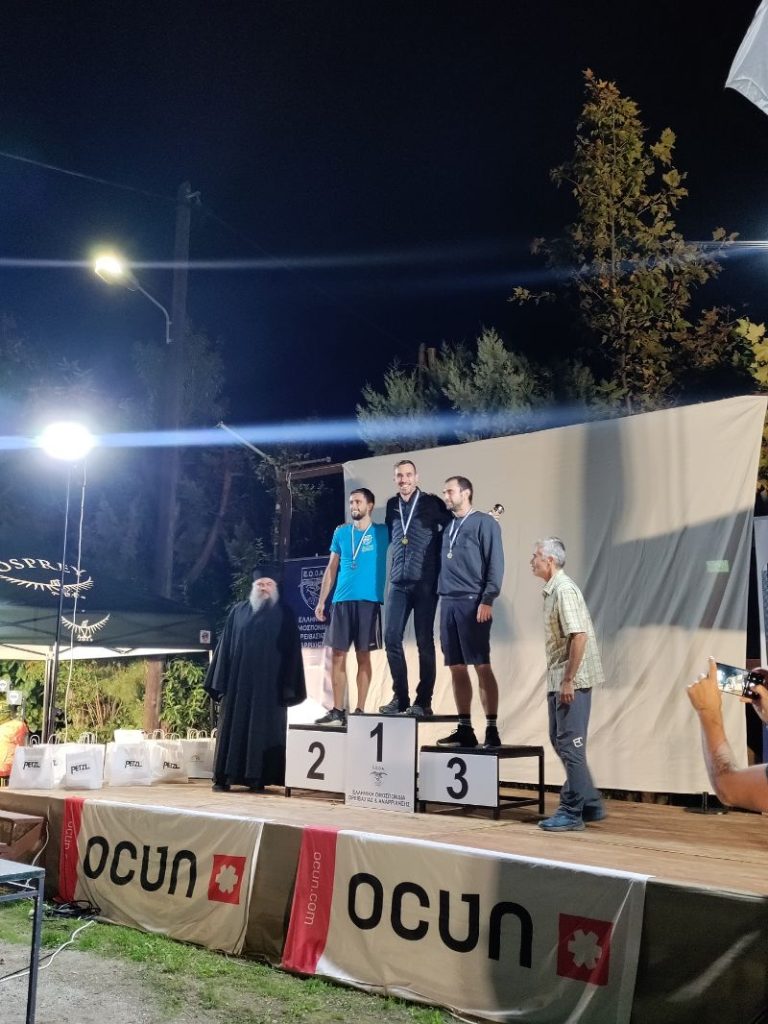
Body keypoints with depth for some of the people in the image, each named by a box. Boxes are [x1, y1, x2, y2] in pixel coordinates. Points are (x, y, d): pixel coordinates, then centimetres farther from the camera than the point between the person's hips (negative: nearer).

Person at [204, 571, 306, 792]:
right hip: (238, 681, 2)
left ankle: (258, 778, 5)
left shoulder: (284, 614, 4)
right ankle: (224, 777, 7)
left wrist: (288, 686, -7)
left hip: (269, 684, -2)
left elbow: (291, 651, 0)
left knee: (263, 729, 0)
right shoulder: (238, 611, 10)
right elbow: (225, 646, 8)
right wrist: (220, 681, 0)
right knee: (233, 727, 3)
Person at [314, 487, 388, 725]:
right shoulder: (341, 532, 12)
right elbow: (331, 568, 13)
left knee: (363, 656, 1)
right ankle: (337, 710, 8)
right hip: (341, 600, 3)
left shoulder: (382, 532, 3)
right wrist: (321, 600, 8)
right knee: (338, 655, 2)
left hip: (368, 600, -3)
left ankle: (359, 710, 8)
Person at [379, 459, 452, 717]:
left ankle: (423, 701, 6)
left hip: (424, 582, -4)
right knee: (391, 638, 0)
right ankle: (400, 697, 11)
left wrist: (436, 553, -5)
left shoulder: (432, 503, -1)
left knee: (424, 642, 0)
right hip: (398, 582, 4)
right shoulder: (392, 506, 13)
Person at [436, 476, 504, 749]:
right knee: (457, 668, 6)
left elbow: (495, 564, -7)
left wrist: (487, 600, -15)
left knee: (482, 667, -7)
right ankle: (465, 729, 12)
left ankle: (492, 730, -4)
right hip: (448, 603, 7)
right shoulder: (448, 526, 18)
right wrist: (442, 599, 11)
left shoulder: (484, 523, -1)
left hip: (472, 603, -6)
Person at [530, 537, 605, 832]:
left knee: (569, 744, -4)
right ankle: (591, 805, 24)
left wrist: (568, 680, -22)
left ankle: (572, 813, 4)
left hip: (571, 680, -10)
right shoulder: (552, 589, 14)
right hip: (558, 679, 10)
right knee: (560, 741, 15)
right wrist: (558, 680, 18)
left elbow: (579, 635, -23)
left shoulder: (564, 589, -16)